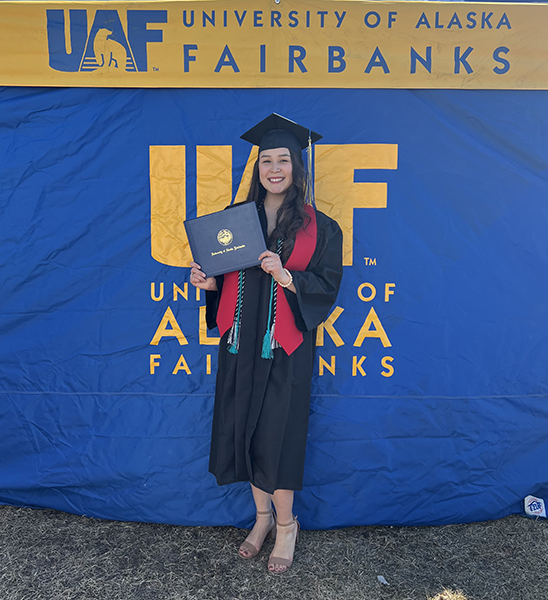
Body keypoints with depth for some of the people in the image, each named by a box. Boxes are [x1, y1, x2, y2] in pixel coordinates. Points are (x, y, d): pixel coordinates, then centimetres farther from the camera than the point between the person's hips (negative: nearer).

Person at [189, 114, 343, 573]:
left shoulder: (319, 227, -1)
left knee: (276, 436, 1)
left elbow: (328, 287, -5)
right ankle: (263, 516, 32)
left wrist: (286, 277, -20)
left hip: (285, 349, -3)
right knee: (244, 431, 10)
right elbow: (228, 279, 15)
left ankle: (286, 525, 26)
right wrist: (210, 283, -7)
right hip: (241, 344, 4)